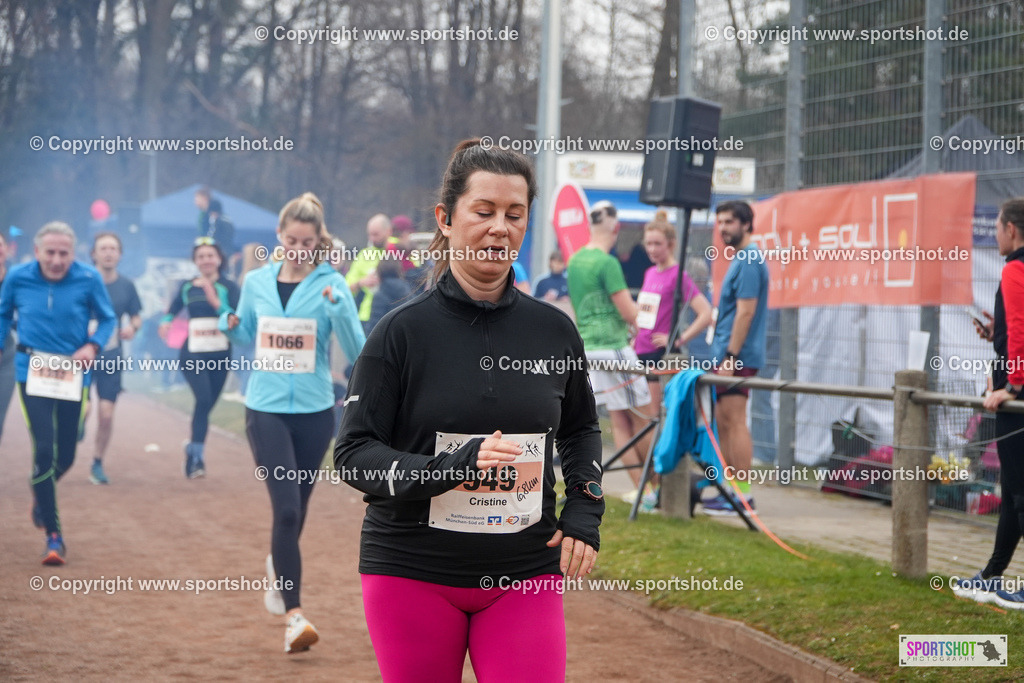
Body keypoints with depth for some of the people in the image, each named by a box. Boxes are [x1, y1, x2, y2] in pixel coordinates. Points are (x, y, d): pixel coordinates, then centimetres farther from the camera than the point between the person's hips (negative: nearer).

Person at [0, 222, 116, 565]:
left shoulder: (89, 279, -9)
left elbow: (107, 318, 4)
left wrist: (93, 345, -13)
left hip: (73, 375, 1)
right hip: (32, 372, -1)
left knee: (65, 456, 9)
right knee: (44, 449, -14)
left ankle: (42, 496, 45)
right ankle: (53, 535, -6)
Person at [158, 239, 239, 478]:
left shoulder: (228, 287, -2)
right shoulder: (187, 287, 6)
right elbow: (173, 310, 18)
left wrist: (216, 302, -22)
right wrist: (166, 322, -2)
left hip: (219, 355, 1)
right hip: (192, 354, -1)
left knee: (207, 405, 8)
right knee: (204, 399, -20)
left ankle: (194, 452, 27)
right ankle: (196, 456, -15)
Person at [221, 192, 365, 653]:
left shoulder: (331, 284, -6)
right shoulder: (256, 282, 2)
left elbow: (357, 351, -13)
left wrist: (337, 307, -28)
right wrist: (231, 325, -4)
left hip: (314, 411, 0)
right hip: (266, 408, 0)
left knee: (296, 508, 16)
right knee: (286, 508, -13)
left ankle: (279, 564, 49)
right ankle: (294, 616, -12)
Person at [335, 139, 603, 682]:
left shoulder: (554, 329, 5)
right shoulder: (402, 331, -5)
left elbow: (580, 428, 23)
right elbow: (352, 454, -7)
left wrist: (585, 510, 7)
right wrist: (451, 466, -22)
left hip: (524, 576, 2)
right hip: (412, 572, -2)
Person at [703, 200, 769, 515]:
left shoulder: (749, 261, -13)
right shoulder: (741, 259, 18)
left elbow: (746, 312, -19)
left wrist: (731, 356, -21)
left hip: (737, 356, -10)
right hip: (727, 354, 10)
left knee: (734, 422, -10)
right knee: (725, 424, 12)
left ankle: (742, 495, -9)